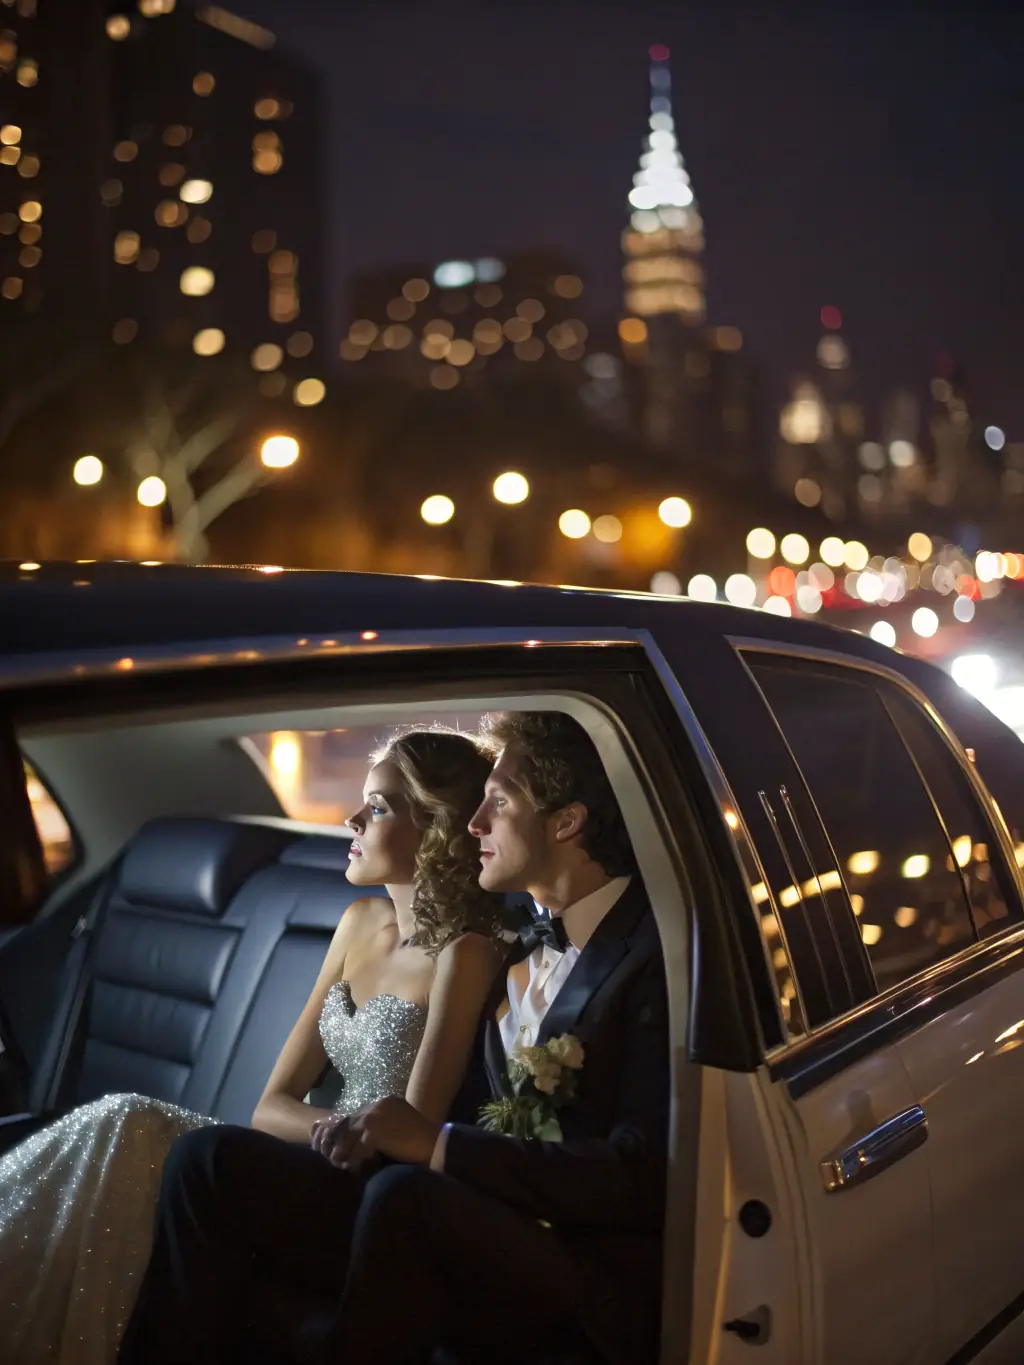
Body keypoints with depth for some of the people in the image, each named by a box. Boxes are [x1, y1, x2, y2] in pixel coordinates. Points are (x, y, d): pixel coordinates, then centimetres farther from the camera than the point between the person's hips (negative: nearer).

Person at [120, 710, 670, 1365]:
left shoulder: (655, 952, -9)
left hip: (600, 1287, -7)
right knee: (211, 1159, -6)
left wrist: (440, 1144, -19)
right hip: (481, 1239, 7)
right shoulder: (520, 954, 16)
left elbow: (644, 1177, -17)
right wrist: (377, 1135, -4)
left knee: (406, 1195, -36)